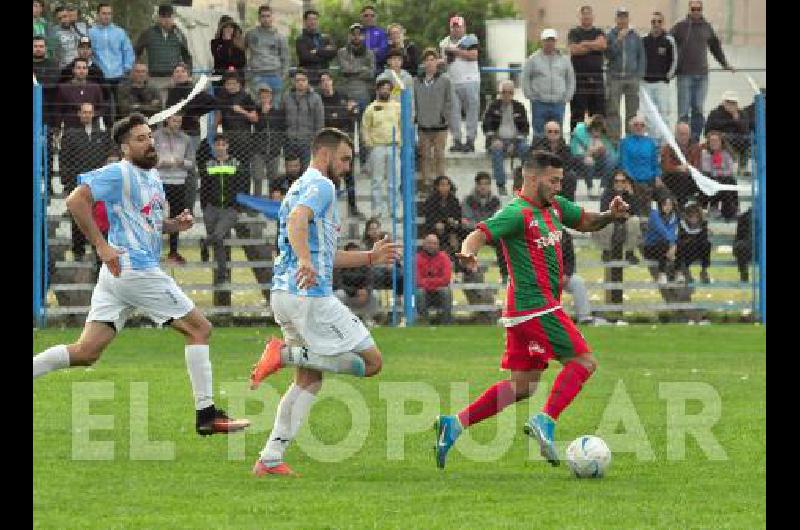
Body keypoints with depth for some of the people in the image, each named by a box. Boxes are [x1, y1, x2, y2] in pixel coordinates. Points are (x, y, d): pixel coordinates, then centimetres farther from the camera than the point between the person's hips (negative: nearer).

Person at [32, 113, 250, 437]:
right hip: (134, 269, -9)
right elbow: (76, 200, -19)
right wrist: (101, 245, -22)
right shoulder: (119, 174, -10)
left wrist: (175, 224, 9)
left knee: (86, 352, 4)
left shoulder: (153, 176, 19)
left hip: (117, 275, 9)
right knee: (200, 328, -1)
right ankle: (206, 415, 0)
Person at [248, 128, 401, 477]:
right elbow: (297, 222, -27)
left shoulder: (301, 188, 26)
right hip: (310, 295, -10)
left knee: (309, 379, 15)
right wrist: (305, 262, -43)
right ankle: (286, 353, -14)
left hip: (285, 292, 10)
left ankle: (270, 458, 7)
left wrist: (370, 257, 32)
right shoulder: (321, 186, -6)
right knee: (371, 362, -5)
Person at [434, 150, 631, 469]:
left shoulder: (554, 206, 15)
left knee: (521, 387, 9)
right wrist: (468, 252, -45)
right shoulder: (517, 213, -13)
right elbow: (479, 235, -23)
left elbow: (585, 222, 26)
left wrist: (610, 215, 5)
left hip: (522, 311, 10)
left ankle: (455, 424, 6)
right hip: (537, 308, -10)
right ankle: (545, 422, -14)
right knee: (584, 362, -8)